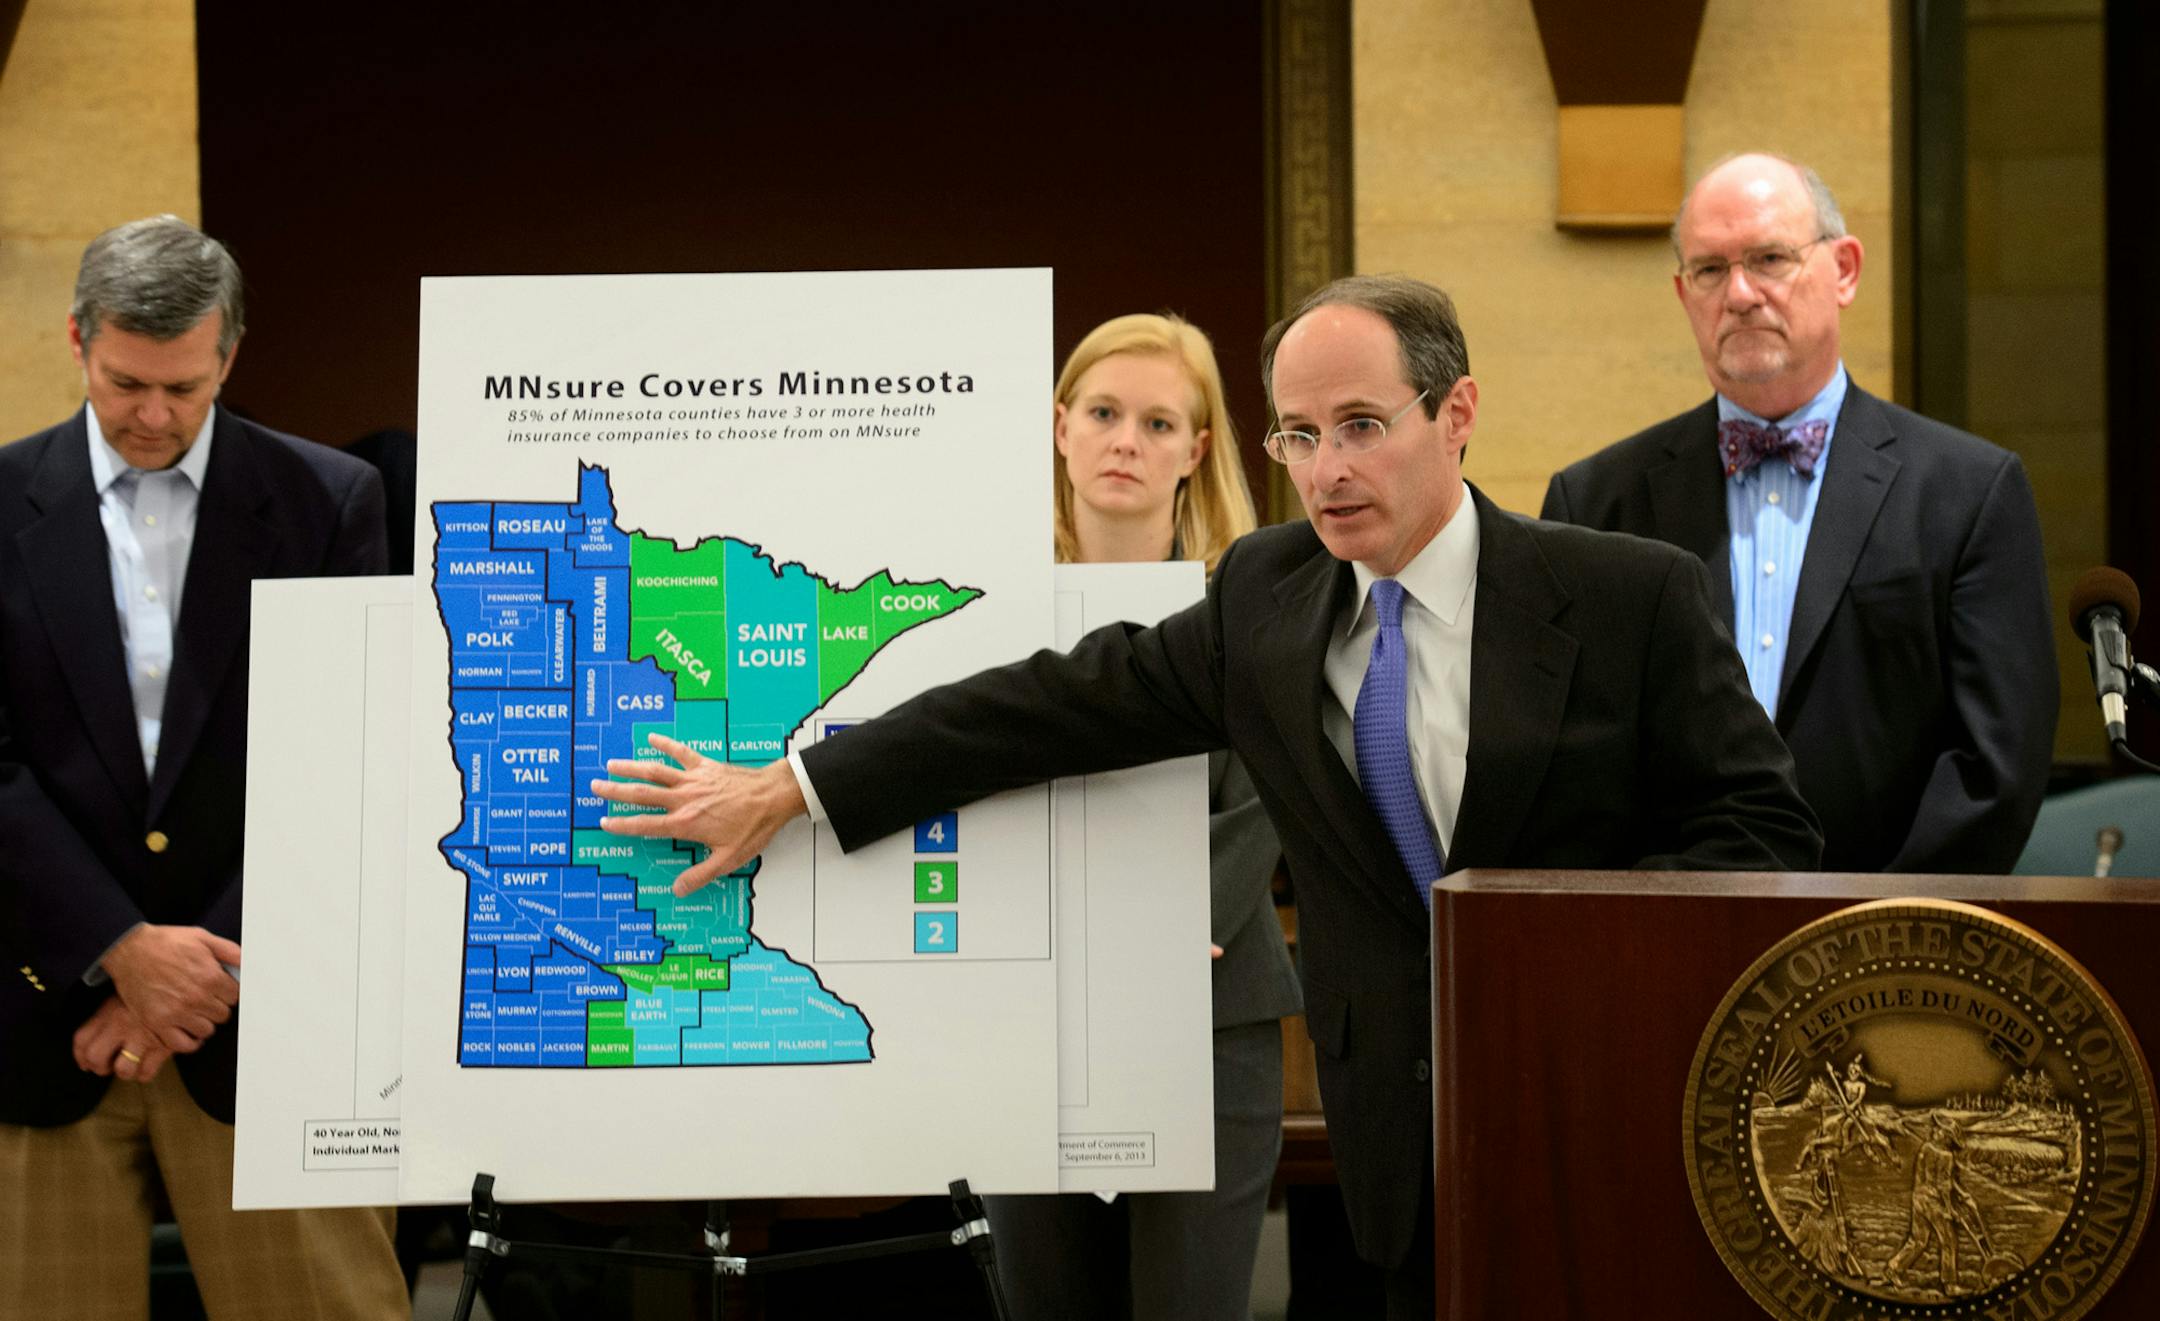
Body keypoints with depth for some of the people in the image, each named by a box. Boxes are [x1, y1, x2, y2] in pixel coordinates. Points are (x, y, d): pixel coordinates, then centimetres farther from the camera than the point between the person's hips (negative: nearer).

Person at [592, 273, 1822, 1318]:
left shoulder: (1632, 594, -8)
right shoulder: (1268, 595, 4)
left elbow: (1765, 827, -6)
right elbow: (1063, 702, 8)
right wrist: (786, 791, 8)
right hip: (1410, 1144, 4)